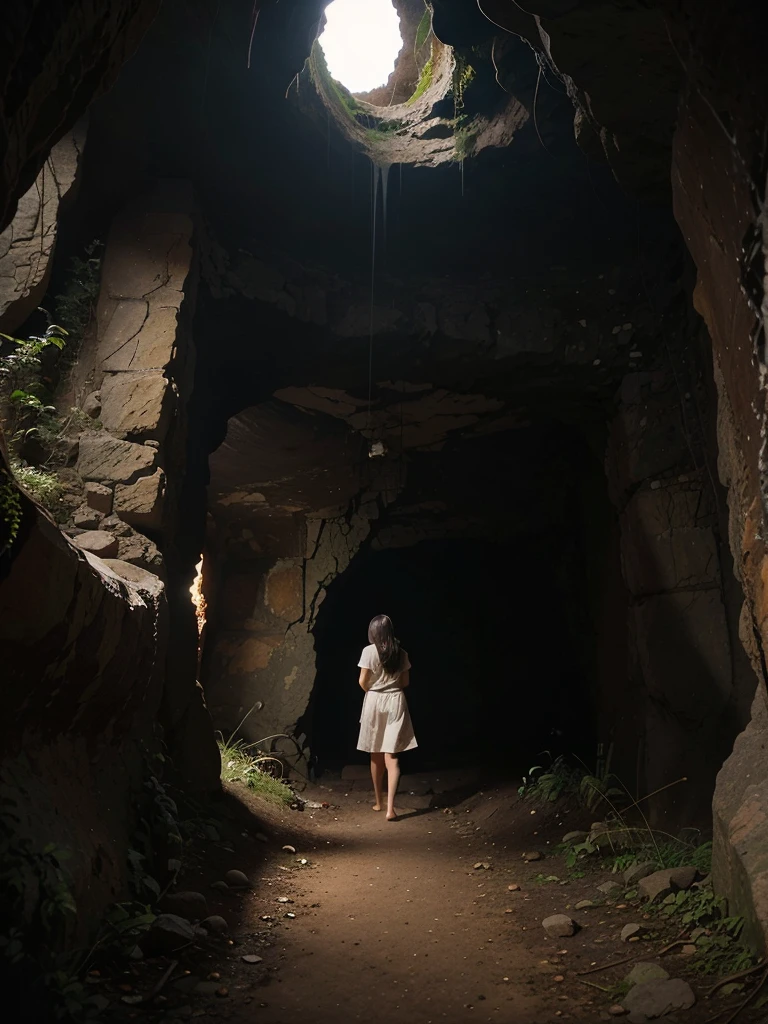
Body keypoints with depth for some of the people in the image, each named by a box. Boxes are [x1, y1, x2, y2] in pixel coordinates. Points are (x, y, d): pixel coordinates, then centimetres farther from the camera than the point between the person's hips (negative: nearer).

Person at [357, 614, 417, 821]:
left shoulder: (369, 651, -8)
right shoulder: (401, 653, 3)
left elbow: (363, 682, -7)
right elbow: (405, 682, 9)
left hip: (375, 702, -2)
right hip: (396, 702, 2)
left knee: (376, 755, 13)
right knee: (391, 756, -3)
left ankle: (378, 802, 26)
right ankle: (390, 808, -13)